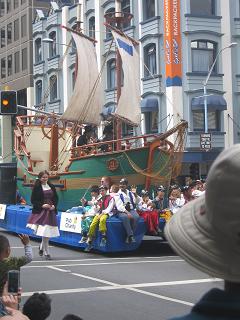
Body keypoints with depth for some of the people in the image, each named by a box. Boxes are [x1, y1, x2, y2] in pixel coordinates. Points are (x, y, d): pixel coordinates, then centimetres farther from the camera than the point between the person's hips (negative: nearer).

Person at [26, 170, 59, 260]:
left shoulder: (51, 186, 10)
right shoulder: (37, 187, -4)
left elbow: (56, 198, 14)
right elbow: (33, 200, -6)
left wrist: (54, 205, -4)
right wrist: (42, 205, -17)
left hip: (51, 212, 5)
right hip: (41, 212, -5)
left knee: (49, 233, 8)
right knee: (45, 233, -8)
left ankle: (42, 247, 33)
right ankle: (46, 253, 0)